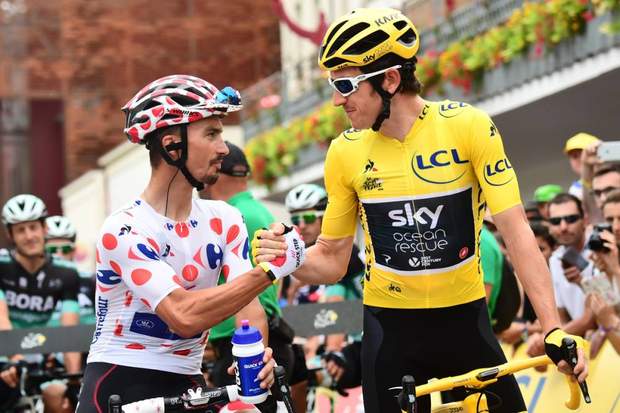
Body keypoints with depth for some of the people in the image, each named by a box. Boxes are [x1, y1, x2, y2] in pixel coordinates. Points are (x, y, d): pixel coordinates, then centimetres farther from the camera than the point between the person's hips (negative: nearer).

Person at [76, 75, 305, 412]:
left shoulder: (225, 220, 4)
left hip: (187, 384, 5)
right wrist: (268, 270, -24)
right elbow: (184, 316, -24)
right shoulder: (123, 230, -15)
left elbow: (249, 305, -3)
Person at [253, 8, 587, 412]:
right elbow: (333, 259, 3)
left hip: (464, 317, -1)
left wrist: (554, 328, -21)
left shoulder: (469, 127, -13)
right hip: (389, 326, 1)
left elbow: (515, 230, -14)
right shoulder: (345, 151, -6)